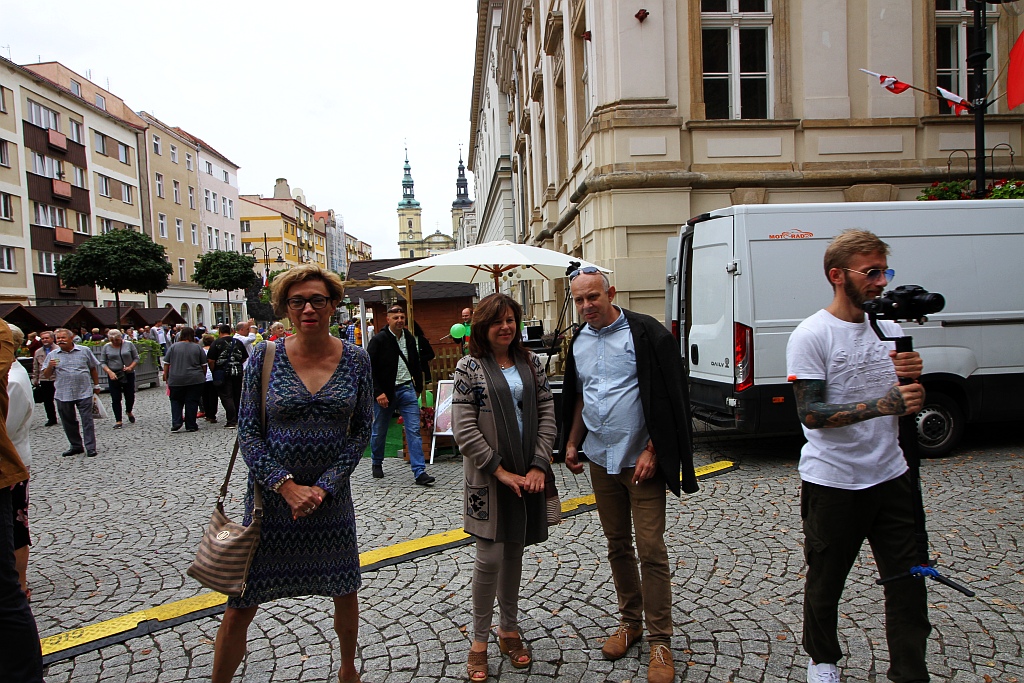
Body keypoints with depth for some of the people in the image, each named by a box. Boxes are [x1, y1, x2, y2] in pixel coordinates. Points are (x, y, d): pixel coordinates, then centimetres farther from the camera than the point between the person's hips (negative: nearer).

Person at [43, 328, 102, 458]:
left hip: (84, 392, -2)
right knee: (68, 422, 9)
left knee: (87, 421, -3)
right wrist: (50, 367, -13)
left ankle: (90, 447, 1)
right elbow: (45, 376, 7)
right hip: (63, 395, 2)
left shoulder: (84, 351, 3)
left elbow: (93, 368, 13)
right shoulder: (52, 355, 6)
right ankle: (76, 446, 20)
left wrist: (96, 385, 15)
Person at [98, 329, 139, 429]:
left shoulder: (129, 344, -1)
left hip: (128, 375, 0)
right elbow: (102, 362, 1)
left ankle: (129, 412, 36)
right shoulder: (106, 347, 0)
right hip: (113, 376, 0)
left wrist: (131, 367, -14)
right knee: (116, 399, 1)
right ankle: (118, 420, 7)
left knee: (130, 396, 6)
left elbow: (136, 358, 3)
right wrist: (109, 372, -14)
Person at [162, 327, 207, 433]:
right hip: (195, 380, -1)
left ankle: (176, 422, 1)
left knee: (176, 401, 14)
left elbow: (166, 364, 3)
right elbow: (204, 365, 3)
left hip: (176, 380, 1)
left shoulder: (173, 347, 2)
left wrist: (166, 376, 12)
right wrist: (203, 376, 16)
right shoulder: (198, 348, 0)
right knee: (192, 402, 5)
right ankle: (191, 426, 7)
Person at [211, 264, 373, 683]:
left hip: (332, 494, 2)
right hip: (272, 494, -1)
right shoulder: (265, 357, -7)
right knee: (241, 604, 4)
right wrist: (288, 487, -15)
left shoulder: (355, 360, -3)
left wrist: (323, 487, -10)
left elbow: (361, 431, -1)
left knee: (345, 592, 16)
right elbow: (248, 432, -6)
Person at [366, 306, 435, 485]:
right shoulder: (378, 340, -9)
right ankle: (377, 463, 37)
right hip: (385, 393, -3)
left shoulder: (409, 338, 7)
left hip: (407, 390, 3)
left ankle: (419, 472, -5)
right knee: (379, 431, 12)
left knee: (414, 430, -5)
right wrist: (378, 392, -17)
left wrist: (418, 386, 16)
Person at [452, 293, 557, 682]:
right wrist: (500, 471, -13)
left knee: (514, 551, 14)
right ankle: (479, 640, 17)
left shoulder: (530, 363, 6)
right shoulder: (470, 368, -6)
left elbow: (547, 414, 3)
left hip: (528, 475, 4)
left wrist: (539, 466, -7)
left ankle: (509, 629, 32)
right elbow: (464, 430, -11)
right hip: (488, 477, -4)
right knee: (490, 557, -2)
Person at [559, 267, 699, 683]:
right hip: (600, 461, 6)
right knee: (617, 545, 15)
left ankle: (660, 640, 11)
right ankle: (630, 620, 31)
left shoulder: (645, 333, -11)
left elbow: (668, 399, -12)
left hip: (641, 460, -5)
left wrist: (651, 451, -16)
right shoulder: (578, 343, 8)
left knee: (651, 549, -3)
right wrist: (572, 443, 12)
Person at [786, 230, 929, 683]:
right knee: (825, 582, 12)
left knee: (909, 579, 9)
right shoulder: (811, 336, -13)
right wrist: (883, 404, -28)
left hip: (891, 476, 5)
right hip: (832, 483, -5)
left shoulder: (889, 329, 6)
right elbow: (811, 414, -20)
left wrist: (913, 377, -10)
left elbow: (908, 406, 11)